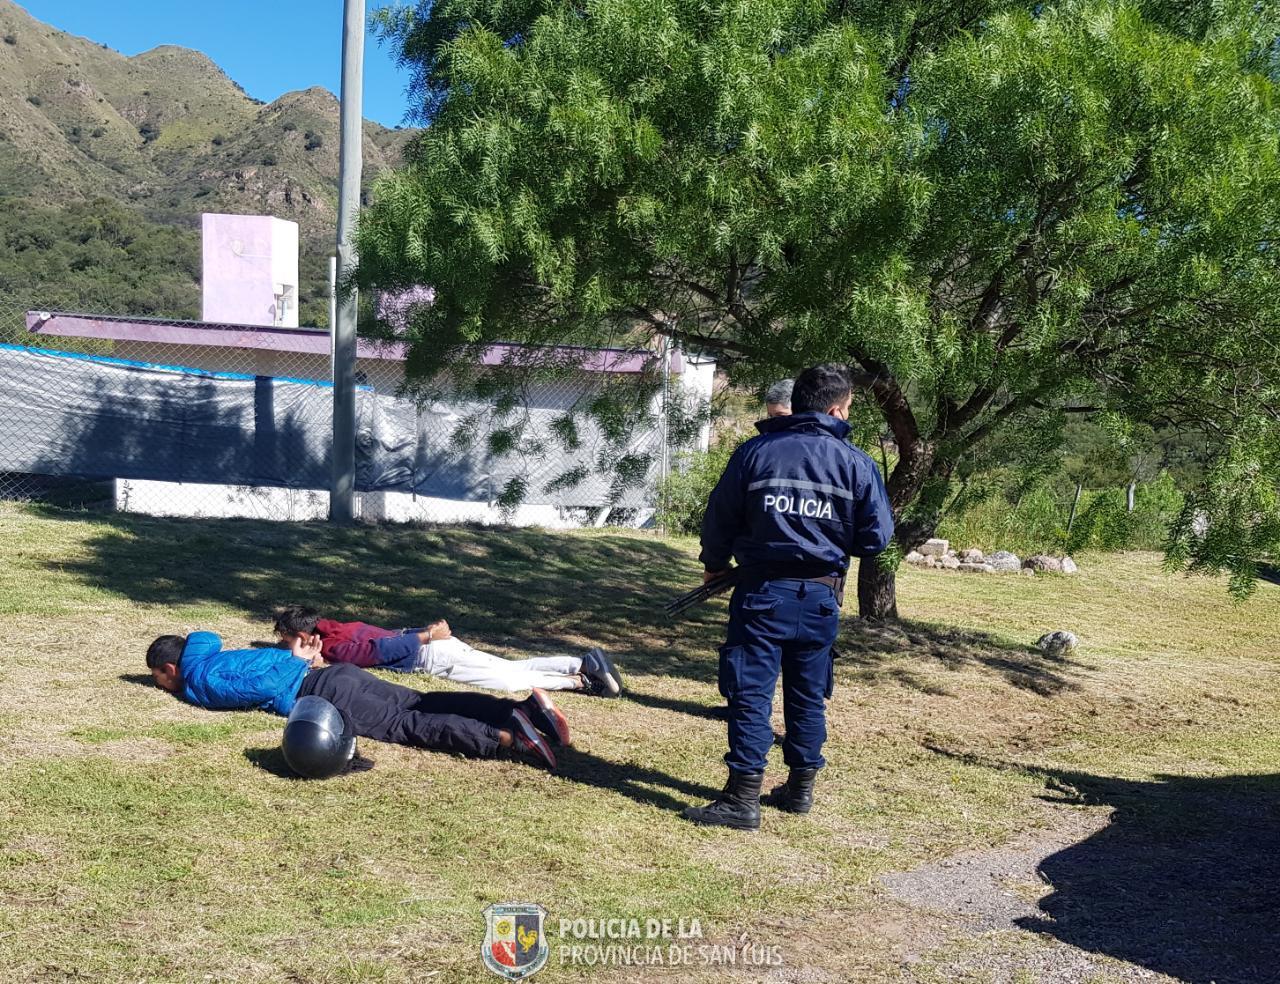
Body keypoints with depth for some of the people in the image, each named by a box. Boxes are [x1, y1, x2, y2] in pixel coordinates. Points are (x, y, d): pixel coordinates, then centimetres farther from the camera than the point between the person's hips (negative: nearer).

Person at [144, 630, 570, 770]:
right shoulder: (209, 654, 27)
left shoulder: (196, 679, 2)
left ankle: (507, 739, -35)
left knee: (409, 726, -18)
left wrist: (296, 661, 5)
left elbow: (260, 688, -12)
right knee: (424, 704, -1)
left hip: (324, 695, -8)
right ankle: (524, 709, -16)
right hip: (338, 673, 8)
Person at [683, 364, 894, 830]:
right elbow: (877, 537, 0)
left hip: (763, 591, -2)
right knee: (808, 695, 15)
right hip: (820, 597, 2)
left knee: (750, 694, -1)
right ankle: (801, 787, 25)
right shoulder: (856, 463, -1)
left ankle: (743, 799, -3)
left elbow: (719, 517, 4)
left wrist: (714, 564, 22)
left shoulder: (755, 452, -1)